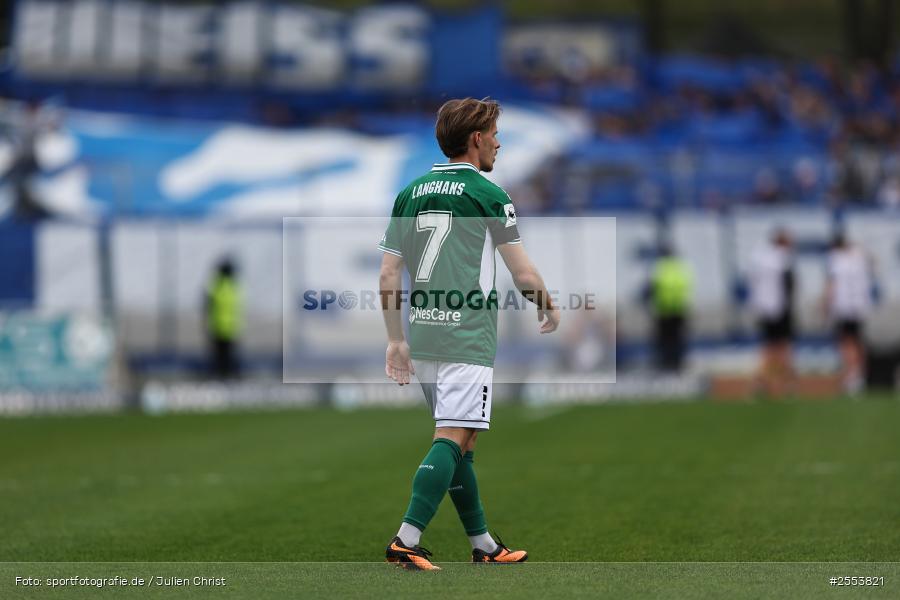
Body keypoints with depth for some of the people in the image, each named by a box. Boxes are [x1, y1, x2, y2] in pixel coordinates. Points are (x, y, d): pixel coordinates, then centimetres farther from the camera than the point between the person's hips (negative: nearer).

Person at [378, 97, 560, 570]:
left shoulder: (411, 193, 12)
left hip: (421, 336, 7)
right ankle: (406, 542, -21)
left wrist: (396, 340, 16)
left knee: (460, 441, 16)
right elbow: (523, 274, -4)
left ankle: (483, 544, 23)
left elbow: (387, 275, 11)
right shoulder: (487, 194, -5)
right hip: (467, 337, -7)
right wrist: (549, 310, 15)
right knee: (452, 439, -10)